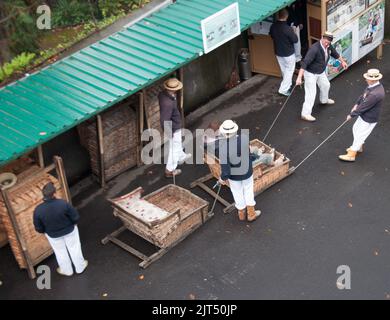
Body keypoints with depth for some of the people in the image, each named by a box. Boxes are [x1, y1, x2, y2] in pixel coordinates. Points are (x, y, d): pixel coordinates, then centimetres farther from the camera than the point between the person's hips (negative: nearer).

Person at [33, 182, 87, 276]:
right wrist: (73, 223, 4)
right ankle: (80, 267, 50)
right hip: (70, 230, -1)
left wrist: (45, 231, 8)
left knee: (60, 252, 27)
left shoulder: (38, 210, -31)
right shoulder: (63, 204, -35)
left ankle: (67, 270, 51)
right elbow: (75, 217, -20)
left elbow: (39, 228, -15)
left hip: (53, 235, 1)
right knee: (74, 248, 26)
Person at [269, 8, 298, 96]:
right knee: (289, 70, 9)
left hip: (278, 53, 6)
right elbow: (295, 40, -17)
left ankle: (288, 85, 41)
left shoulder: (273, 26, -10)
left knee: (284, 70, 23)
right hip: (288, 53, -6)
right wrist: (293, 32, -1)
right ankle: (284, 89, 6)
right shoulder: (288, 28, -29)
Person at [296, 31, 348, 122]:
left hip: (321, 72, 8)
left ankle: (324, 100, 57)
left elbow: (335, 53, 15)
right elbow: (305, 63, -39)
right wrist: (299, 77, -45)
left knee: (326, 85, 27)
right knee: (311, 93, -9)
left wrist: (342, 61, 29)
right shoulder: (315, 49, -35)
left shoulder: (328, 46, -10)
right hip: (310, 73, -8)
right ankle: (305, 114, -1)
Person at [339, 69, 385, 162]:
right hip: (364, 115, 9)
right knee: (356, 129, 27)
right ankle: (358, 146, 51)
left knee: (359, 136, 8)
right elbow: (364, 95, 9)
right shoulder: (374, 85, -8)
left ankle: (351, 155, 27)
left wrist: (351, 115, -17)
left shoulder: (375, 94, -37)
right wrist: (357, 104, -2)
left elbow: (363, 107, -28)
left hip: (369, 120, -9)